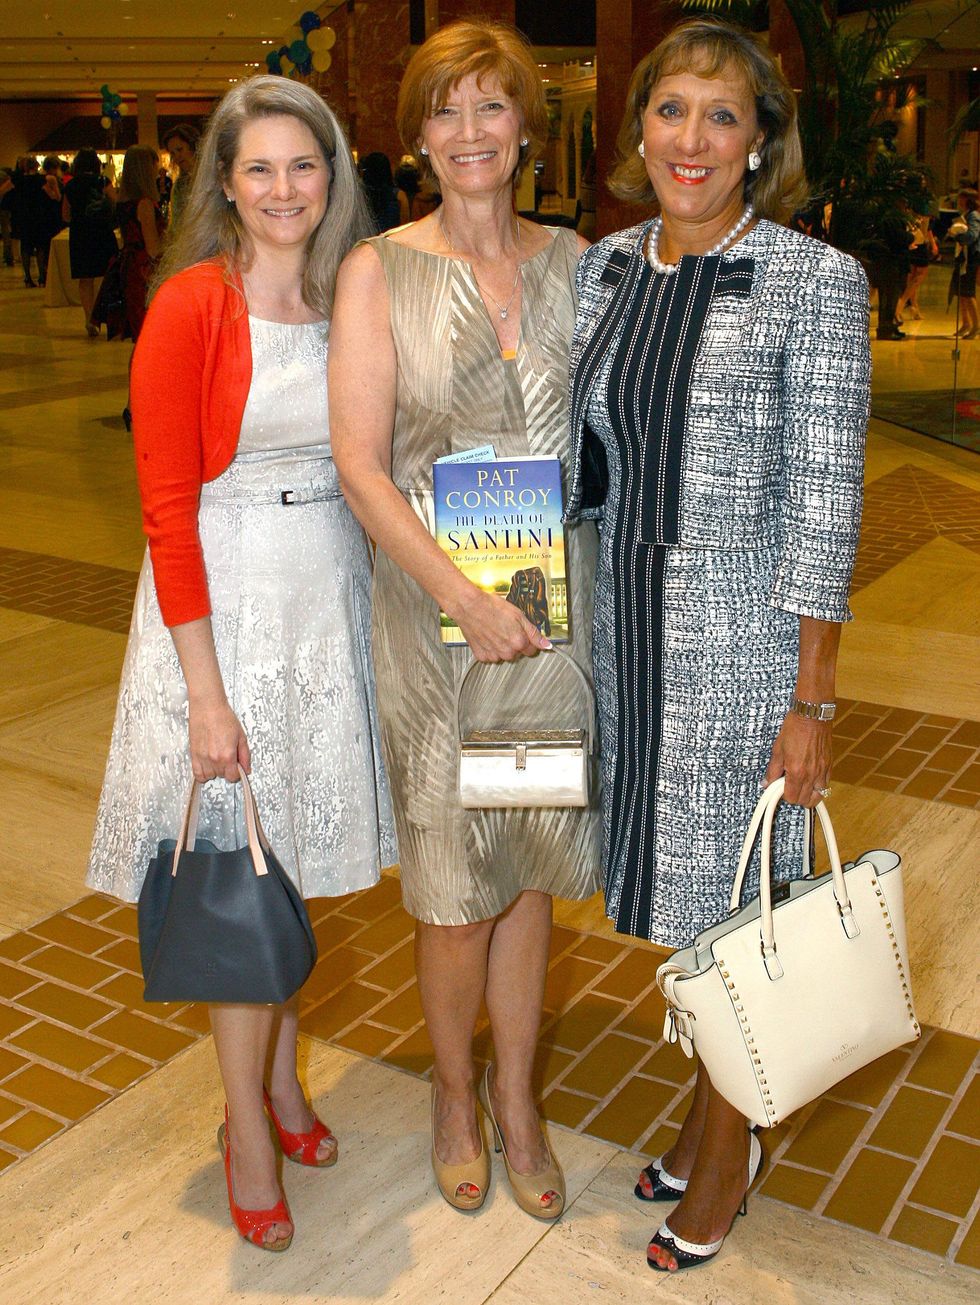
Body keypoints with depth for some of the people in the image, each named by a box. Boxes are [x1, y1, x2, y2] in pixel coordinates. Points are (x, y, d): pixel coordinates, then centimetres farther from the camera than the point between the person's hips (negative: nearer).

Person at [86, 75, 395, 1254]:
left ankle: (281, 1077, 37)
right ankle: (245, 1125, 26)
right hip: (226, 600, -5)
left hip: (333, 599, 5)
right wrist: (206, 695, -16)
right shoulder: (192, 305, -11)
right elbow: (167, 512, -14)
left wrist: (372, 601, 5)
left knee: (298, 862, 17)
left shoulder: (347, 304, 6)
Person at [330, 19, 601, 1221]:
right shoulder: (379, 272, -3)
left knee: (533, 864, 13)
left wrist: (608, 585, 2)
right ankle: (454, 1092, 33)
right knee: (456, 881, 7)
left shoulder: (573, 262, 7)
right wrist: (463, 597, -17)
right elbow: (360, 465, -9)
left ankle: (515, 1093, 33)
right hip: (435, 606, -3)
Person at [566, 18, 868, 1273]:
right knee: (671, 878, 17)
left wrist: (810, 701, -13)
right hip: (625, 628, 5)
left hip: (744, 642, -5)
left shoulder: (815, 282, -10)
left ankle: (731, 1146, 32)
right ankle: (708, 1108, 41)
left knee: (734, 897, 8)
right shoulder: (603, 267, 6)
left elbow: (823, 507, -12)